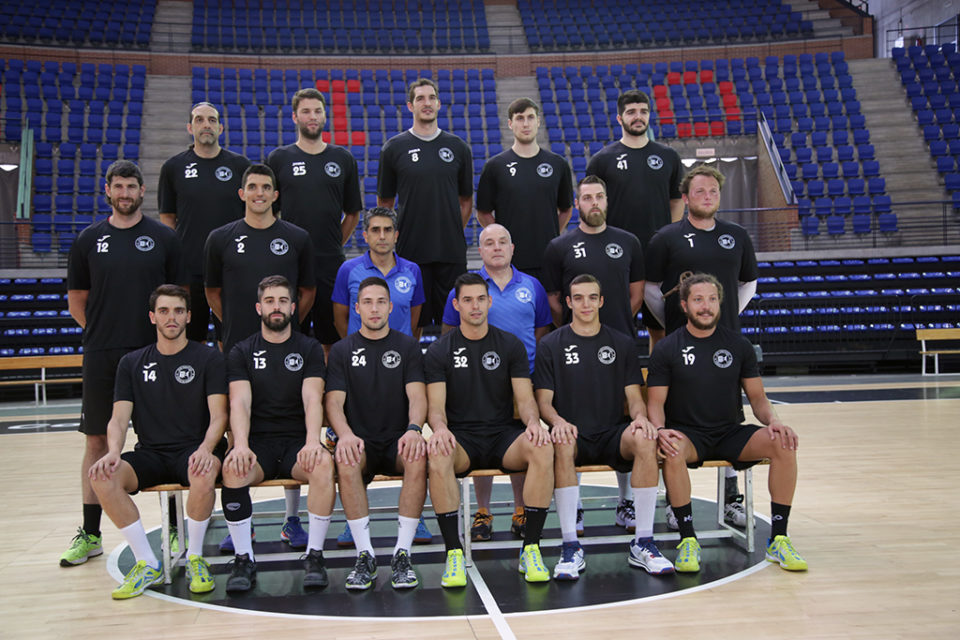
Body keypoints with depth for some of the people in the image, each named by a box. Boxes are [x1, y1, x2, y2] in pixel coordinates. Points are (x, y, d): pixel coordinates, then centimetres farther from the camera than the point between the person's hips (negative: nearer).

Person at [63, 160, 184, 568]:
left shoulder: (164, 238, 3)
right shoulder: (89, 240, 6)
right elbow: (76, 300, 12)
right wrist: (102, 332, 4)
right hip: (100, 357, 2)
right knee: (96, 442, 7)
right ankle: (90, 535, 19)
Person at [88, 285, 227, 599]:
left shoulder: (208, 358, 4)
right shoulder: (132, 363, 13)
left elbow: (218, 416, -5)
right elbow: (119, 418, 5)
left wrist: (206, 449, -25)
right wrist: (113, 452, -17)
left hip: (195, 451, -3)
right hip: (150, 454, 3)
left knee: (204, 474, -38)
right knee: (102, 477, -26)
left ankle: (195, 558, -13)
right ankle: (147, 564, -14)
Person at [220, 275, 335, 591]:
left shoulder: (310, 349, 9)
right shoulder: (241, 352, 10)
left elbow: (313, 400, -4)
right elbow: (240, 403, -4)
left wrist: (313, 442, -23)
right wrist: (241, 445, -23)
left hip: (298, 441, 0)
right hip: (258, 441, 0)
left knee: (324, 464, -33)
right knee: (232, 469, -32)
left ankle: (315, 555, -20)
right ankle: (244, 558, -19)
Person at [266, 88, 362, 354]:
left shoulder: (343, 159, 9)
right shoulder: (278, 158, 5)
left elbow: (353, 212, 15)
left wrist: (335, 245, 8)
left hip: (332, 262, 1)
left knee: (331, 339, 5)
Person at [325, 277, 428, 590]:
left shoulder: (407, 346, 11)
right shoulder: (342, 350, 11)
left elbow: (417, 396, 0)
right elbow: (334, 401, 0)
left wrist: (413, 429, -22)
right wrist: (345, 434, -22)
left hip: (398, 440, 0)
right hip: (360, 441, 0)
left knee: (418, 457, -34)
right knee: (345, 462, -34)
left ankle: (402, 554, -28)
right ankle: (365, 555, -28)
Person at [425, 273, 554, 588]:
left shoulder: (511, 345, 9)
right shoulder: (439, 351, 5)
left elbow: (524, 398, 4)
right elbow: (436, 405, -2)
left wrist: (533, 422, -19)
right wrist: (439, 428, -26)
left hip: (504, 435, 1)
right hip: (461, 438, -1)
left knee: (542, 449, -32)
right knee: (437, 455, -37)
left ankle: (530, 549, -23)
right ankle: (453, 553, -28)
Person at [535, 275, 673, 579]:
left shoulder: (623, 344, 14)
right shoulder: (551, 345, 8)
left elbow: (634, 397, 10)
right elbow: (544, 400, 3)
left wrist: (640, 417, -14)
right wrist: (558, 422, -20)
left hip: (612, 435, 2)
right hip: (573, 435, -1)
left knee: (644, 439, -32)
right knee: (561, 443, -37)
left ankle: (643, 543, -24)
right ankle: (570, 546, -32)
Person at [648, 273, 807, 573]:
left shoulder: (739, 345, 8)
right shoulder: (667, 349, 0)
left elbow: (757, 396, 10)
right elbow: (655, 402, -2)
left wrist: (774, 421, -11)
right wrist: (660, 429, -23)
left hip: (730, 434, 3)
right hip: (687, 434, -3)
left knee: (784, 445, -24)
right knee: (672, 450, -37)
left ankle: (778, 540, -13)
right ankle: (688, 540, -23)